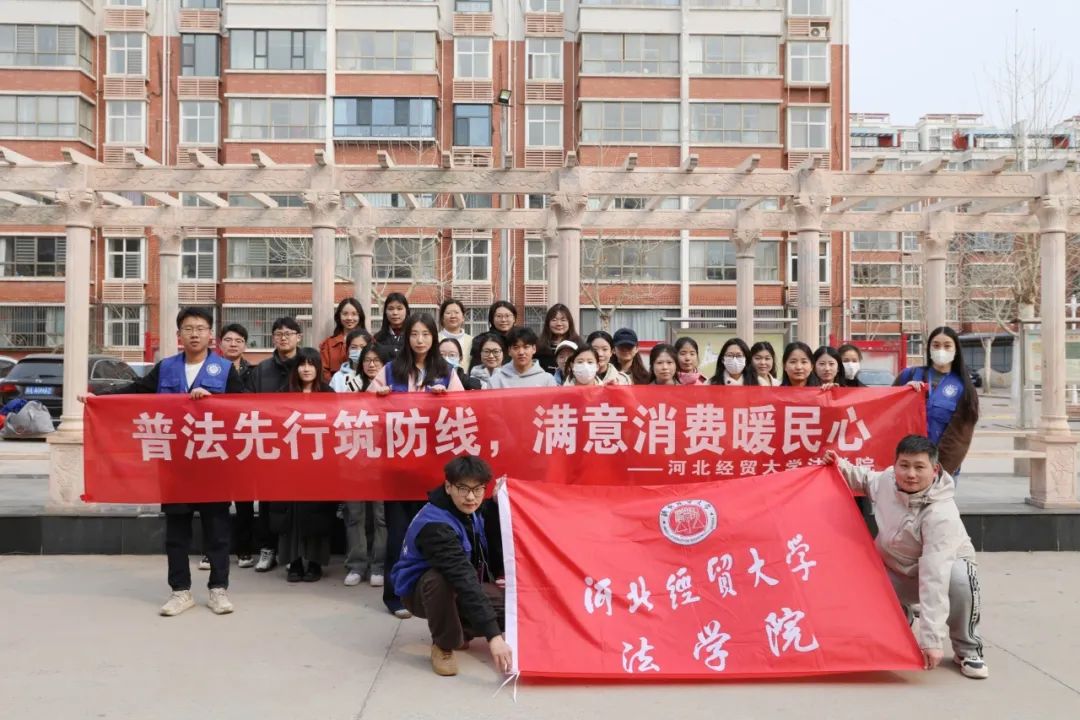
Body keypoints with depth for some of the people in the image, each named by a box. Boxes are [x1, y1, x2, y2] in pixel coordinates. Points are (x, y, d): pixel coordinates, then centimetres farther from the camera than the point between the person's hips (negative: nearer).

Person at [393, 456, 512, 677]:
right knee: (439, 580, -41)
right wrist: (493, 635, -48)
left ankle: (459, 631, 11)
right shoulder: (435, 525, -34)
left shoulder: (469, 512, -7)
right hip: (421, 589, -7)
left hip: (458, 588, 7)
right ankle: (443, 645, -14)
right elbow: (463, 578, -42)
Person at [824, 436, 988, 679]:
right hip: (896, 573, 5)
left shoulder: (940, 515, -35)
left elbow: (934, 580, -41)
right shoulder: (887, 479, -19)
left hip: (944, 566, -5)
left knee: (960, 580, -39)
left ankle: (967, 650, -11)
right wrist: (842, 466, -5)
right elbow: (867, 481, 12)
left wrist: (932, 639, -43)